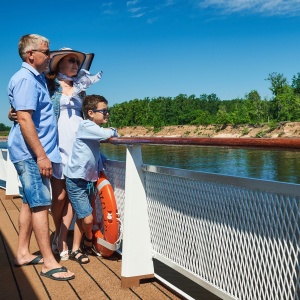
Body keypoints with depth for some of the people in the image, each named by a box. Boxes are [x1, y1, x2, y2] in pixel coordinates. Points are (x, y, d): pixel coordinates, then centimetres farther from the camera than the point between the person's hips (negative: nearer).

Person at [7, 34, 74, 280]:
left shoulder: (37, 78, 18)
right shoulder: (25, 79, -13)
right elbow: (24, 119, -22)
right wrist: (41, 156, -24)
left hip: (33, 154, 10)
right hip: (31, 153, -10)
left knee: (30, 202, 13)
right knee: (40, 204, -8)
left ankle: (23, 253, 22)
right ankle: (49, 263, -3)